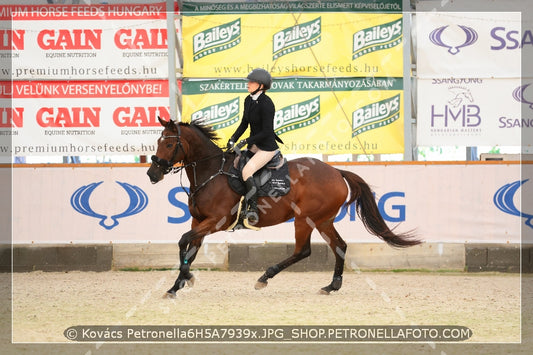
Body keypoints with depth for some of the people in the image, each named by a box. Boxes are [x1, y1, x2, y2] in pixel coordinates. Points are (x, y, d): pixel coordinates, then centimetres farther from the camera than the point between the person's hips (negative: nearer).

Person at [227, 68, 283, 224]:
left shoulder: (266, 104, -24)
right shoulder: (249, 100, 3)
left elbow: (267, 131, -24)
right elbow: (244, 123, 14)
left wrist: (246, 141, -22)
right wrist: (233, 139, 3)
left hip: (267, 147, -9)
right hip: (254, 144, 9)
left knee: (247, 171, -21)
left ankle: (253, 210, -16)